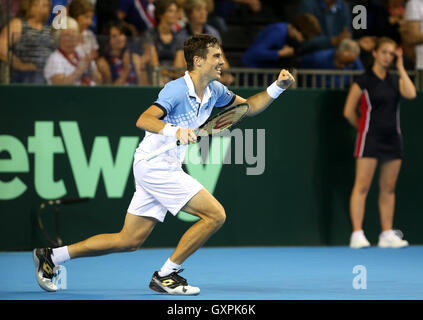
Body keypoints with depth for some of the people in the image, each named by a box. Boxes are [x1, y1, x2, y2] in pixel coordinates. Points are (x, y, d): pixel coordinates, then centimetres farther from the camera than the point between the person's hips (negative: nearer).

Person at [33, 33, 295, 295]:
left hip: (167, 169, 9)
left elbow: (249, 106, 21)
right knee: (215, 214, -13)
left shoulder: (214, 91, 8)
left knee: (129, 241, 9)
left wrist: (278, 87, 7)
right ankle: (166, 275, -5)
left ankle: (52, 256, 14)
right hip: (154, 165, -9)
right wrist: (175, 131, -47)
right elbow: (143, 120, -30)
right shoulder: (177, 90, -18)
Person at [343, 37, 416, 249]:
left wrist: (401, 67, -5)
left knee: (388, 188, 6)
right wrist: (364, 128, 7)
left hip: (392, 139, 5)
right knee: (362, 186, -9)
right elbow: (349, 112, 0)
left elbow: (410, 94, -9)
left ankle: (387, 234, 10)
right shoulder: (363, 82, -3)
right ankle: (357, 234, -10)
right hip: (370, 140, -5)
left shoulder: (396, 81, 11)